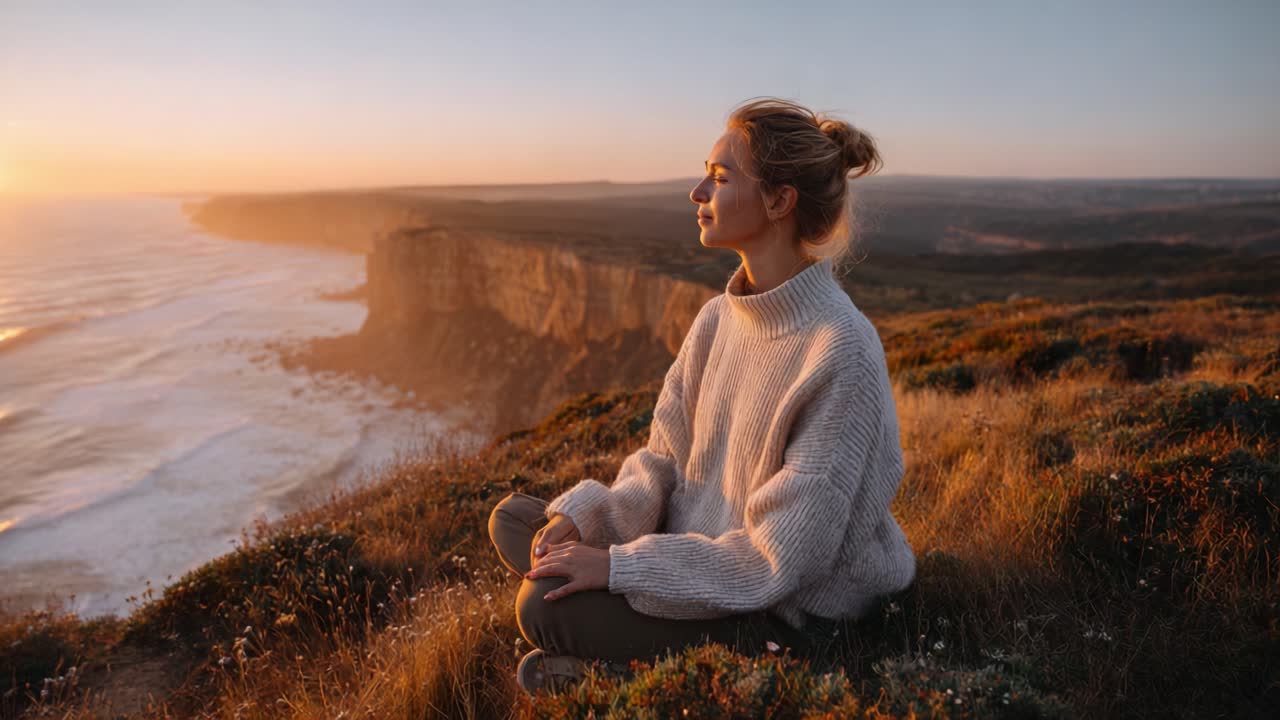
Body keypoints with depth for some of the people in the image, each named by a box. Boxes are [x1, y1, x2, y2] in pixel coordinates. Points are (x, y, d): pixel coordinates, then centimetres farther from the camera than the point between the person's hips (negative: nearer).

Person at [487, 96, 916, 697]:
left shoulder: (840, 352, -26)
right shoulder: (718, 318, -2)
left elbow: (782, 559, -25)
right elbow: (665, 460, 4)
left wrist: (619, 564, -22)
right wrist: (580, 518, -14)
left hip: (788, 613, -8)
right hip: (701, 542, 8)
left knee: (544, 605, -19)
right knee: (512, 518, 4)